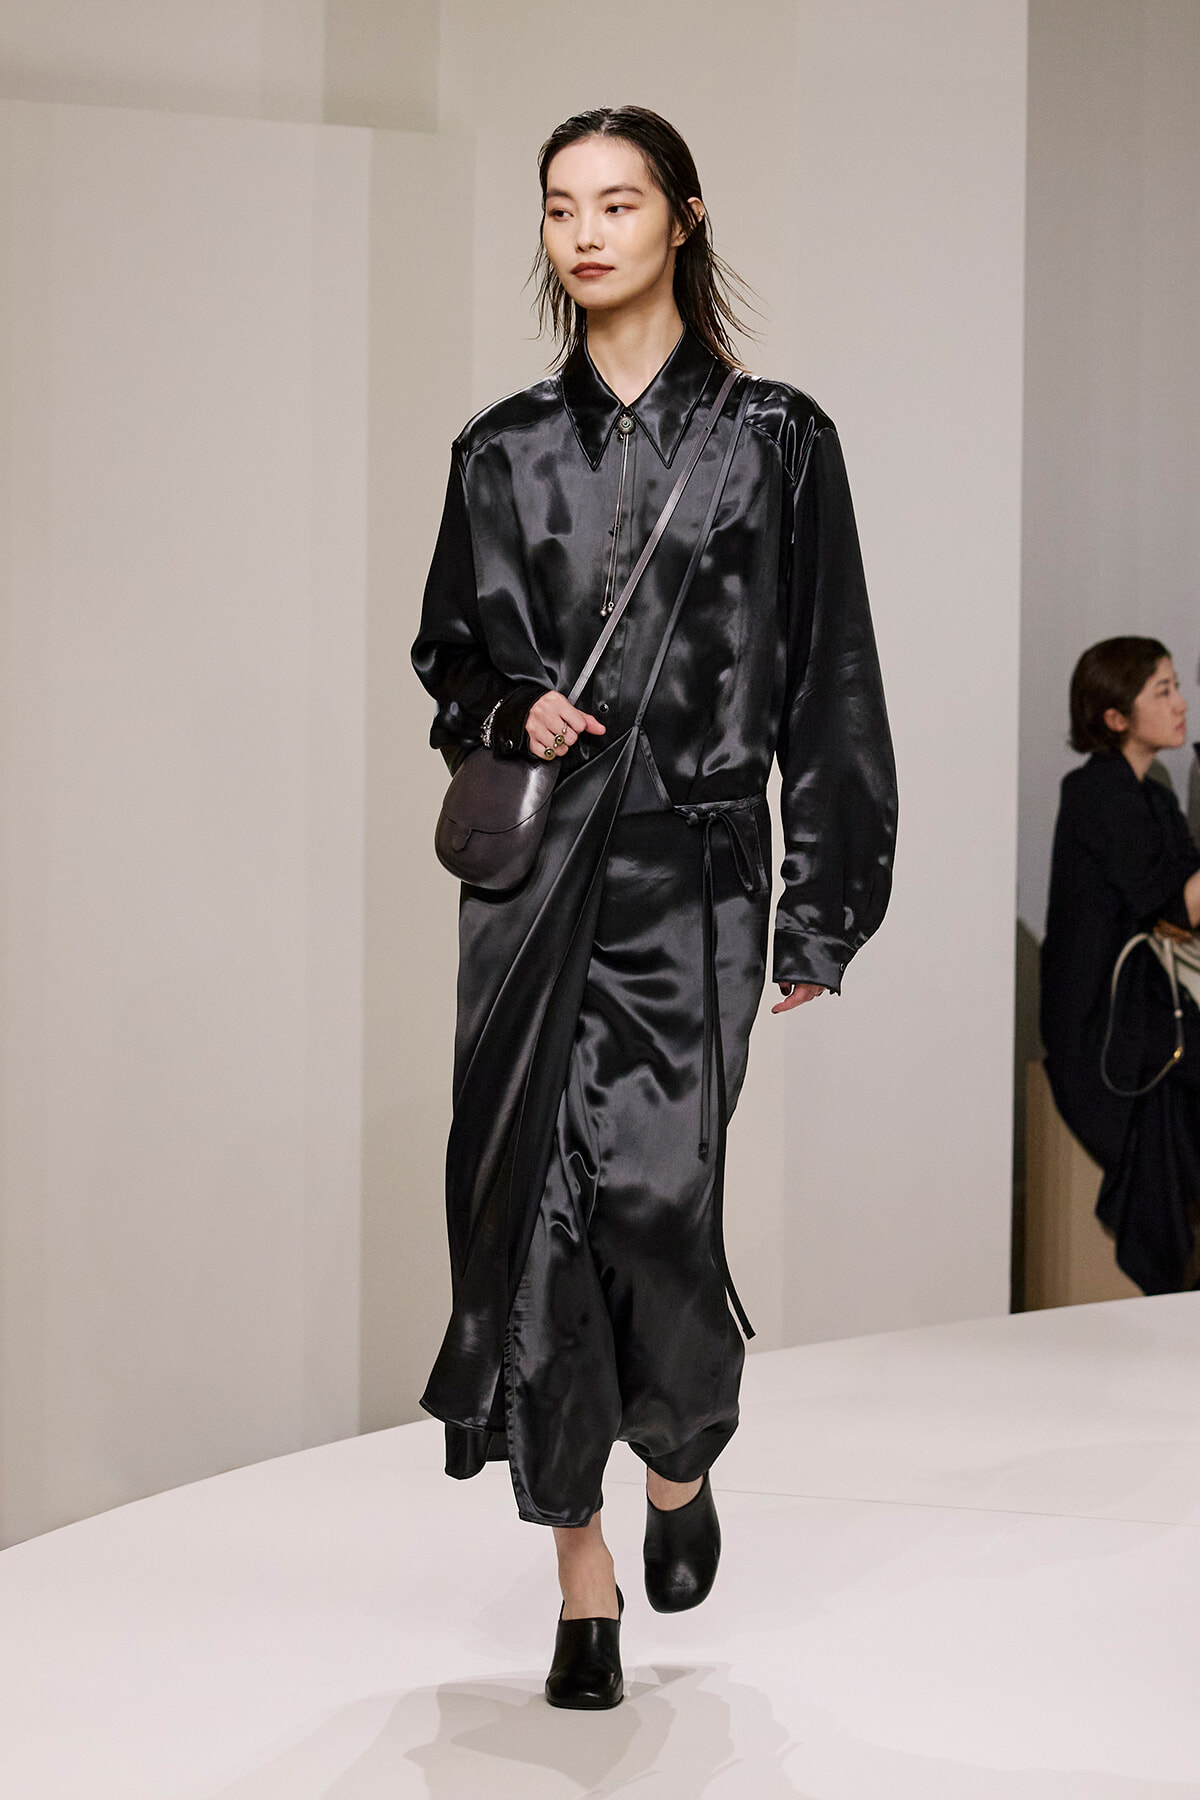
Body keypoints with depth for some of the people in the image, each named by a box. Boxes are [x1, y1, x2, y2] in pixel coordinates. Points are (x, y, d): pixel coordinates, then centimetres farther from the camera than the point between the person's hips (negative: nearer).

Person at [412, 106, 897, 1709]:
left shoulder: (774, 441, 2)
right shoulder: (504, 450, 9)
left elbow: (828, 689, 2)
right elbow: (448, 659, 18)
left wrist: (823, 915, -1)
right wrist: (513, 715, -5)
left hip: (691, 870, -3)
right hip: (533, 869, 3)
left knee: (652, 1192, -15)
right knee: (525, 1198, -2)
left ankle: (682, 1460, 18)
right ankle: (582, 1572, 11)